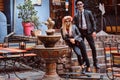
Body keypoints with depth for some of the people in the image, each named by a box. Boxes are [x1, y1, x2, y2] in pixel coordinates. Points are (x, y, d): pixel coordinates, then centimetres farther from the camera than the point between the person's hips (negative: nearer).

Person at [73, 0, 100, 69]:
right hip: (80, 32, 2)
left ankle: (95, 62, 8)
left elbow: (93, 22, 3)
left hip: (88, 31, -1)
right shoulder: (76, 16, 7)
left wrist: (94, 31, -8)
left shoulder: (88, 12, 4)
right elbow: (75, 25, 9)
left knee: (93, 47, -3)